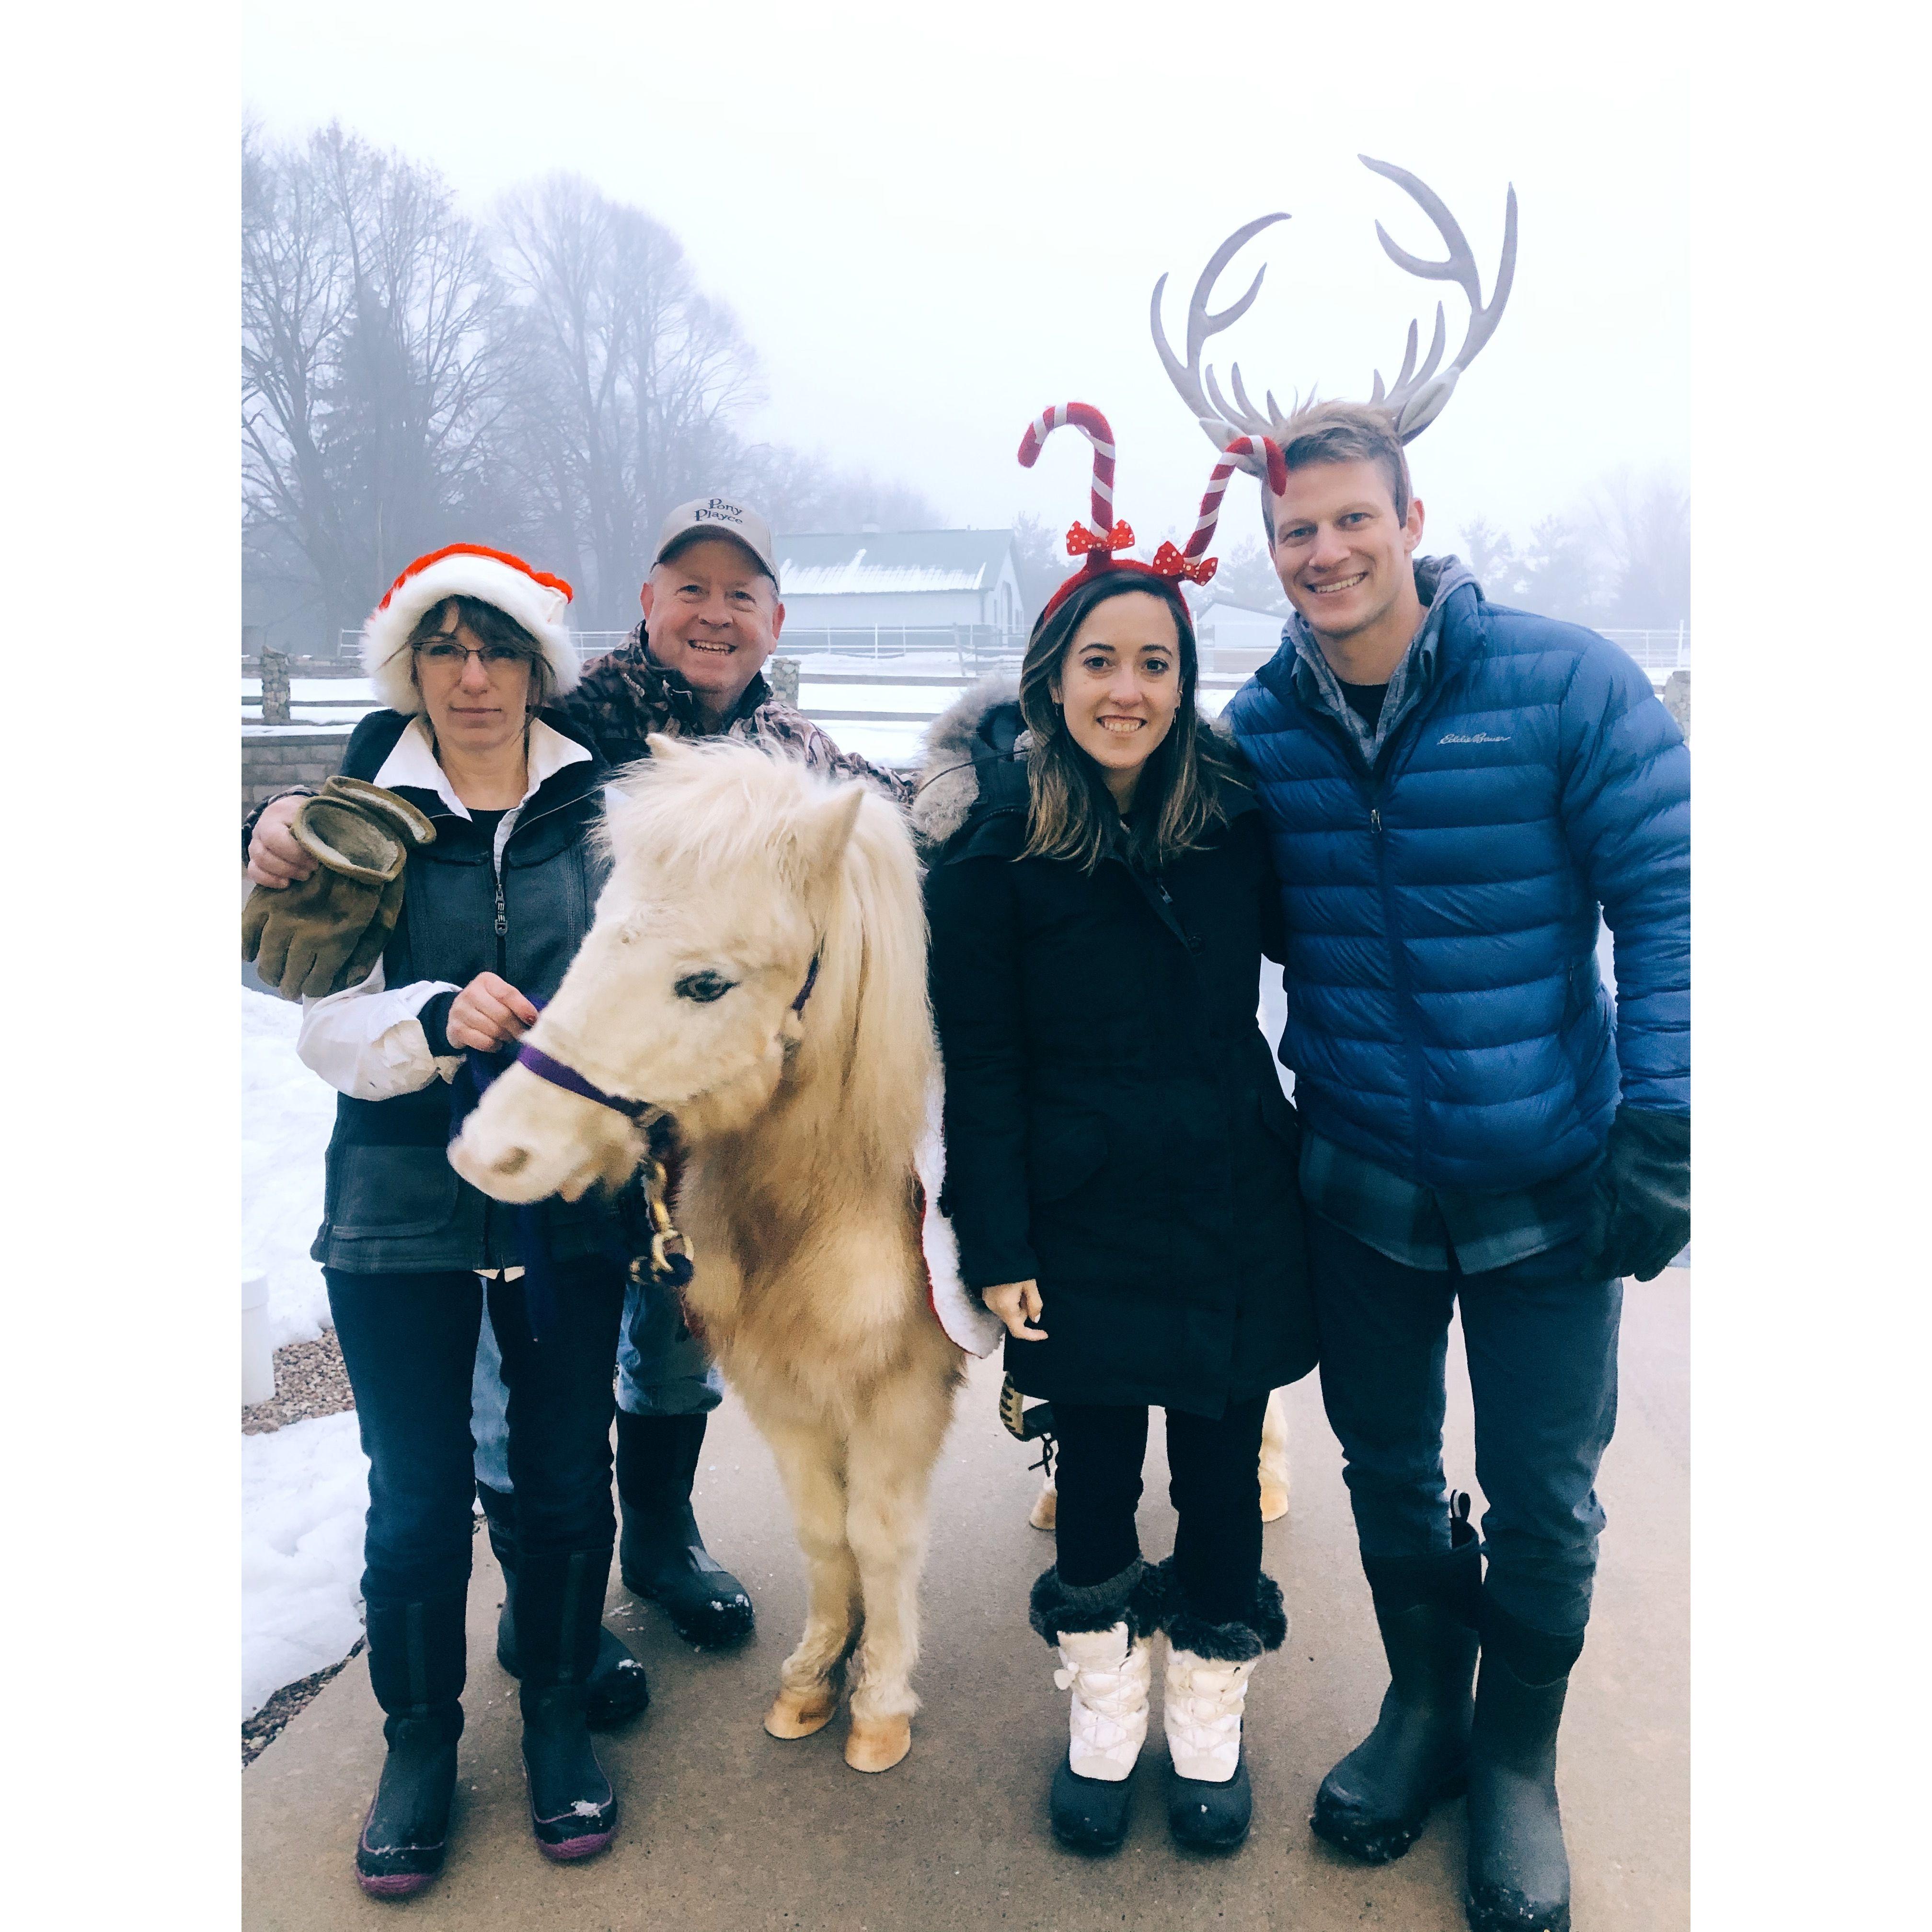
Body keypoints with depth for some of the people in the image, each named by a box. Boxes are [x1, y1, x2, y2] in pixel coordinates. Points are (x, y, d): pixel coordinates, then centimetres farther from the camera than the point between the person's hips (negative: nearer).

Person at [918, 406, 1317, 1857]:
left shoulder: (1233, 808, -2)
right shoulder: (996, 838, -9)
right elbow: (977, 1060, -8)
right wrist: (997, 1247, -9)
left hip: (1236, 1210, 2)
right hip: (1084, 1219, -2)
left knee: (1222, 1477, 13)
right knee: (1094, 1475, 13)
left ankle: (1209, 1723, 37)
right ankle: (1105, 1721, 37)